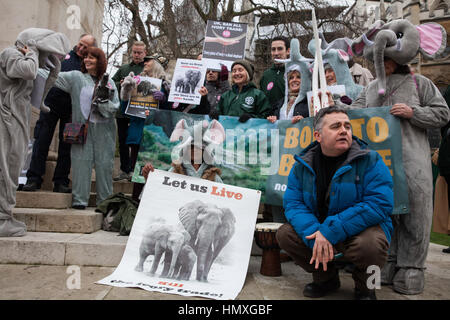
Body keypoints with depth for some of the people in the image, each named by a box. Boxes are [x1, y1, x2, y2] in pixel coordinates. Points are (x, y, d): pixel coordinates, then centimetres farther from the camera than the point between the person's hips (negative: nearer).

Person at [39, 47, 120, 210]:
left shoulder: (109, 82, 11)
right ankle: (79, 200, 4)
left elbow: (115, 106, 5)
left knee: (104, 164, 2)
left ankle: (105, 201, 12)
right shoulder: (76, 77, 9)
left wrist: (104, 101, -14)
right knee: (81, 161, -4)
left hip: (103, 130, 1)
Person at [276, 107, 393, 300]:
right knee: (285, 234, -14)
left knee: (369, 244, -35)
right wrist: (314, 234, -28)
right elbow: (293, 203, -7)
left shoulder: (370, 160, -12)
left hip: (362, 228, -3)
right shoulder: (303, 165, -2)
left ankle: (364, 287, 2)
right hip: (317, 229, 4)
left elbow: (380, 204, -22)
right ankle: (326, 278, 10)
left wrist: (330, 231, -28)